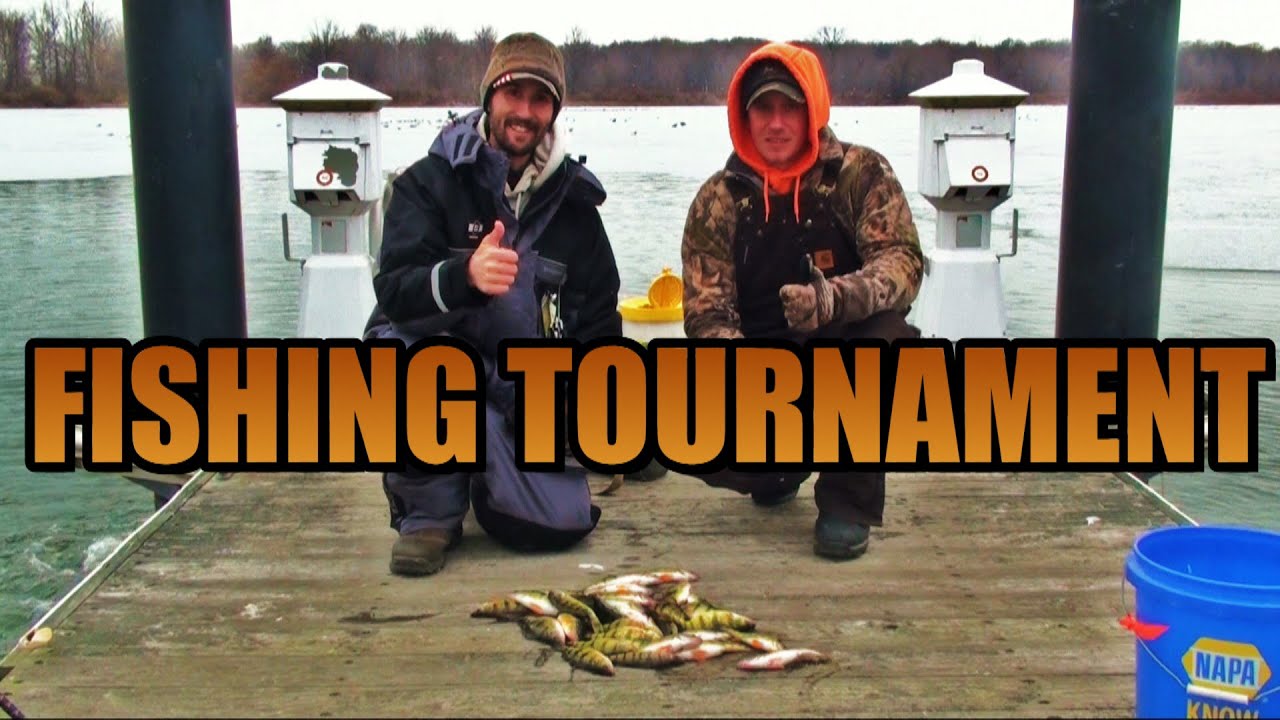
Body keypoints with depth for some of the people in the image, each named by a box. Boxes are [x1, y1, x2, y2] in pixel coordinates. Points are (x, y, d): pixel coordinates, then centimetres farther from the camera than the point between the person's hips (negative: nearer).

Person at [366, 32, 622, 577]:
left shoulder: (572, 202, 6)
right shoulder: (430, 182, -4)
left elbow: (599, 314, 16)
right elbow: (394, 290, -19)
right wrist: (465, 276, -39)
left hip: (526, 393, 3)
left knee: (561, 523, -15)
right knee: (398, 344, -36)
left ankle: (480, 473, 21)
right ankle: (430, 510, -11)